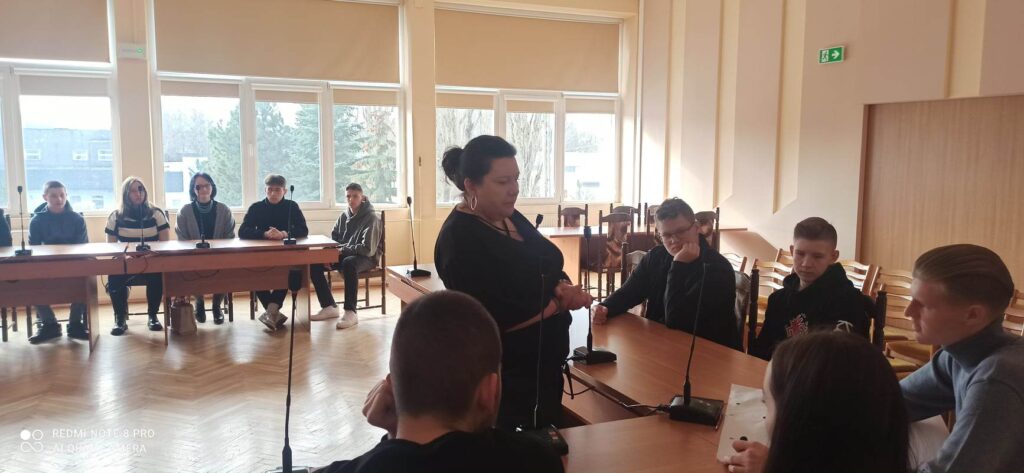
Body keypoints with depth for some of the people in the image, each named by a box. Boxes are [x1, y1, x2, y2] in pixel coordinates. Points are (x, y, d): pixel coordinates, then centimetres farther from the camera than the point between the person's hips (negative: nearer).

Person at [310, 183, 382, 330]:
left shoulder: (371, 217, -11)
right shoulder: (343, 216, 9)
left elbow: (368, 249, -19)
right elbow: (333, 239, 16)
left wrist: (343, 250, -21)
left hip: (366, 258, -7)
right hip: (344, 255, 7)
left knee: (348, 264, -40)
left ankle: (350, 312, -33)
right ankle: (330, 307, -3)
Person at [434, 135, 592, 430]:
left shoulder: (510, 218, 6)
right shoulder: (460, 239, -21)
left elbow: (547, 268, 12)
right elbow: (496, 318, -28)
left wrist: (563, 287, -12)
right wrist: (559, 303, -16)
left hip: (544, 363, 9)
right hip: (502, 375, -9)